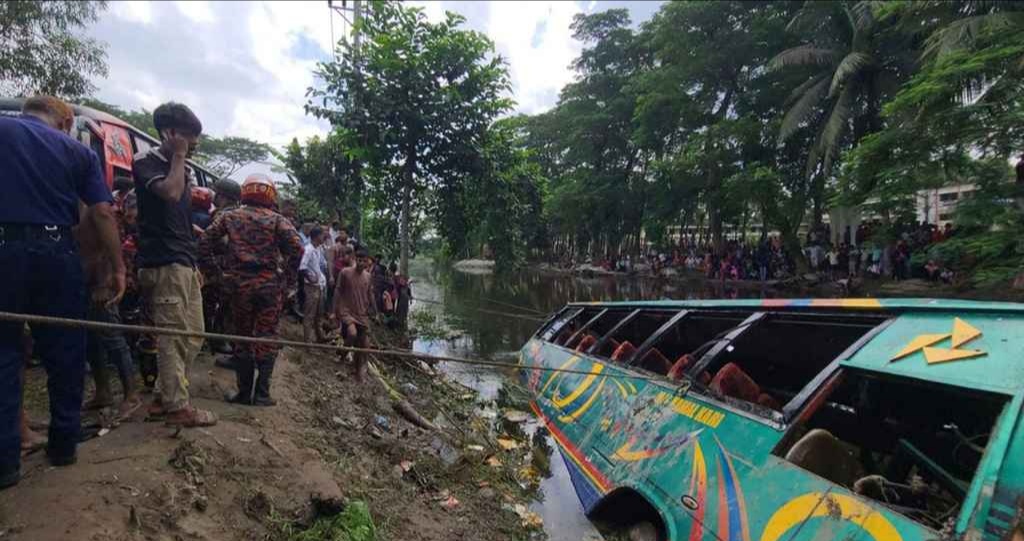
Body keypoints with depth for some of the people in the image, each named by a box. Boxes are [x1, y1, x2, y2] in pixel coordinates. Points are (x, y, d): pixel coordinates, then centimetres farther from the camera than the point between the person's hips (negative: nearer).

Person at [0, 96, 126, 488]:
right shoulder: (79, 151, 8)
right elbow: (102, 212, -2)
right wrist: (115, 267, 0)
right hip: (57, 254, 1)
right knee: (64, 353, 9)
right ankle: (64, 444, 18)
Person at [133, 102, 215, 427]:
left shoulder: (180, 169, 21)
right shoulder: (147, 161, -3)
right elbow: (170, 193, -24)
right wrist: (178, 156, -9)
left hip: (184, 264, 9)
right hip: (163, 264, -9)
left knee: (193, 334, 10)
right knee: (173, 336, -7)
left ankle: (163, 397, 19)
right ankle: (177, 407, 0)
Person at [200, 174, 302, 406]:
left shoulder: (229, 216, 9)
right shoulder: (277, 220, 2)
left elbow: (205, 241, 4)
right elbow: (296, 247, -11)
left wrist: (215, 267, 10)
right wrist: (288, 277, -3)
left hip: (240, 282, 2)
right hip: (269, 283, -1)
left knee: (242, 336, 12)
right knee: (266, 336, 6)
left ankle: (244, 392, 18)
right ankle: (262, 393, 7)